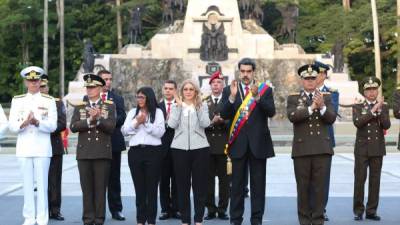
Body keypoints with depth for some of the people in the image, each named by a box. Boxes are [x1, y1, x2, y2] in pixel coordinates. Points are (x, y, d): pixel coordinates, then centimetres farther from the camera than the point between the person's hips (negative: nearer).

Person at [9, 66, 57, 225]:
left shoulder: (49, 101, 4)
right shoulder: (17, 100, 9)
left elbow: (52, 126, -4)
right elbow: (12, 126, 2)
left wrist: (37, 122, -22)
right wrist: (24, 123, -19)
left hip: (42, 148, -2)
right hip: (24, 148, 2)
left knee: (42, 184, 0)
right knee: (27, 184, 6)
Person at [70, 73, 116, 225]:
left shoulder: (109, 106, 5)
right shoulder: (79, 106, 10)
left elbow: (111, 128, -5)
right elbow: (73, 127, -3)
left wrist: (98, 118, -19)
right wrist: (90, 120, -14)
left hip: (102, 152, -1)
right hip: (84, 153, 1)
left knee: (101, 188, 1)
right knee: (87, 188, 4)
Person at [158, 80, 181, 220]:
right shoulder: (157, 107, 7)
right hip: (162, 147, 2)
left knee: (177, 180, 4)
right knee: (163, 180, 5)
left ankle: (176, 209, 11)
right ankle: (165, 209, 11)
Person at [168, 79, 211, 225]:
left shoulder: (202, 106, 8)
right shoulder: (176, 106, 9)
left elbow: (205, 124, -8)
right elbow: (172, 124, -7)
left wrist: (198, 106, -11)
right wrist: (179, 106, -8)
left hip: (199, 148, 0)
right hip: (179, 148, 1)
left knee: (200, 184, 3)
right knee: (182, 185, 4)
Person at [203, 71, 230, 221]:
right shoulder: (203, 102, 10)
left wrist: (222, 121, -19)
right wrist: (211, 122, -15)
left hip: (224, 145, -1)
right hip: (207, 145, 1)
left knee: (224, 179, 2)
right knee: (209, 178, 4)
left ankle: (222, 209, 10)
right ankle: (211, 209, 11)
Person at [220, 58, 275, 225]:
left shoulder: (265, 90, 4)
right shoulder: (229, 90, 5)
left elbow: (271, 112, -10)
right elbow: (224, 115, -6)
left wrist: (257, 96, -23)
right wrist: (232, 97, -20)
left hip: (258, 143, 0)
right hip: (238, 144, 0)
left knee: (258, 184, 5)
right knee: (237, 184, 5)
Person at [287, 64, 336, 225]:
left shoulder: (326, 97, 10)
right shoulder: (293, 98, 6)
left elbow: (331, 118, -1)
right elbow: (292, 116, -12)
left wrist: (322, 106, -19)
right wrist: (311, 107, -20)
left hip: (322, 148, 1)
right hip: (301, 148, -1)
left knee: (320, 185, 3)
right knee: (303, 186, 4)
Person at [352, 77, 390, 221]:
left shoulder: (384, 107, 9)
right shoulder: (358, 107, 4)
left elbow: (387, 125, -5)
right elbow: (357, 122, -15)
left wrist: (379, 109, -15)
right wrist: (373, 110, -18)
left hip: (377, 149, 2)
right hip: (362, 149, -2)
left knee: (375, 180, 3)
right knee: (359, 180, -2)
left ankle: (371, 211, 10)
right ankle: (358, 211, 5)